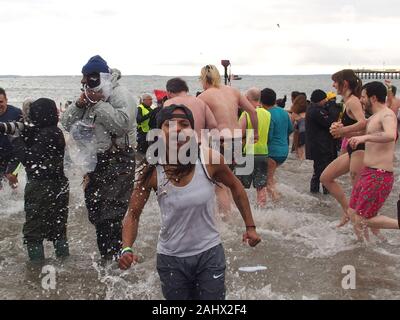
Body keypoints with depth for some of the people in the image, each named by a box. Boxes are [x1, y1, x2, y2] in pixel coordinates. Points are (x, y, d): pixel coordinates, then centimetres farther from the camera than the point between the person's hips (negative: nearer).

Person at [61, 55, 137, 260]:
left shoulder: (121, 95, -11)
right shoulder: (90, 97, 14)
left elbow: (122, 123, -28)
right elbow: (67, 124, 11)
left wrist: (99, 104, -20)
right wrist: (79, 105, -6)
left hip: (118, 161, -9)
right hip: (95, 161, 9)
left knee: (111, 216, -11)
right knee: (96, 213, 16)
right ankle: (106, 256, 30)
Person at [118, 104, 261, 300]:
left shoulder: (210, 159, -16)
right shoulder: (152, 172, -15)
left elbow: (235, 186, 3)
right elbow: (133, 214, -7)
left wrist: (250, 227, 7)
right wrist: (127, 249, -24)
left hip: (209, 254, 0)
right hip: (170, 258, 0)